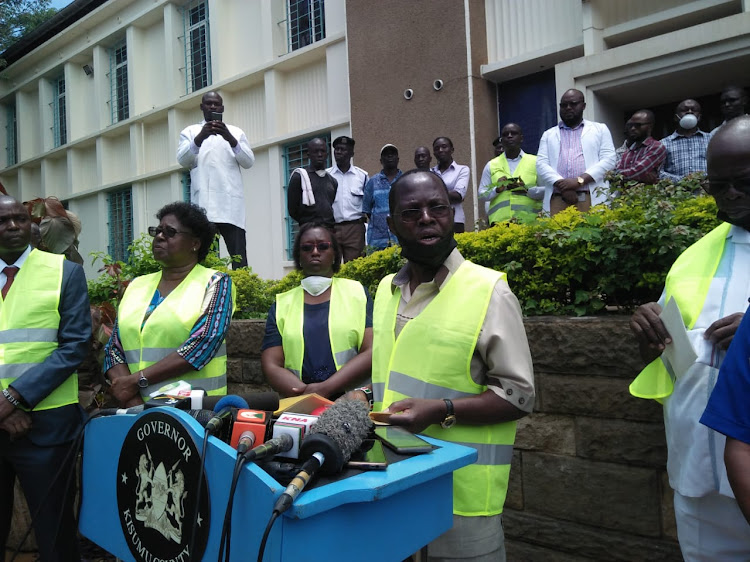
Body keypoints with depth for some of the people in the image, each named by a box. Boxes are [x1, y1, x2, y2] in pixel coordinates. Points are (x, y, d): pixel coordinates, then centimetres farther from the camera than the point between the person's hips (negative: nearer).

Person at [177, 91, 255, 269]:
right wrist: (200, 138, -15)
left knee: (239, 256, -9)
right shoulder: (190, 132, 19)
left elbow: (249, 162, 7)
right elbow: (183, 160, 3)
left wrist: (230, 139, -10)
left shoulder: (235, 132, 19)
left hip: (231, 203, 0)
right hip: (203, 203, 0)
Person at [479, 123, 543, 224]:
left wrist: (527, 190, -12)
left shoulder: (535, 162, 11)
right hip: (499, 221, 1)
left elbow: (546, 191, 4)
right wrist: (497, 190, -6)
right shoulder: (491, 165, 14)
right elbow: (482, 195, 12)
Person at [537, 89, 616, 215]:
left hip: (592, 199, -1)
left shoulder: (600, 129, 18)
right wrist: (562, 185, -11)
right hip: (557, 200, 1)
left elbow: (608, 160, 5)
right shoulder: (548, 134, 22)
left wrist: (580, 180, -11)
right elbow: (541, 164, 7)